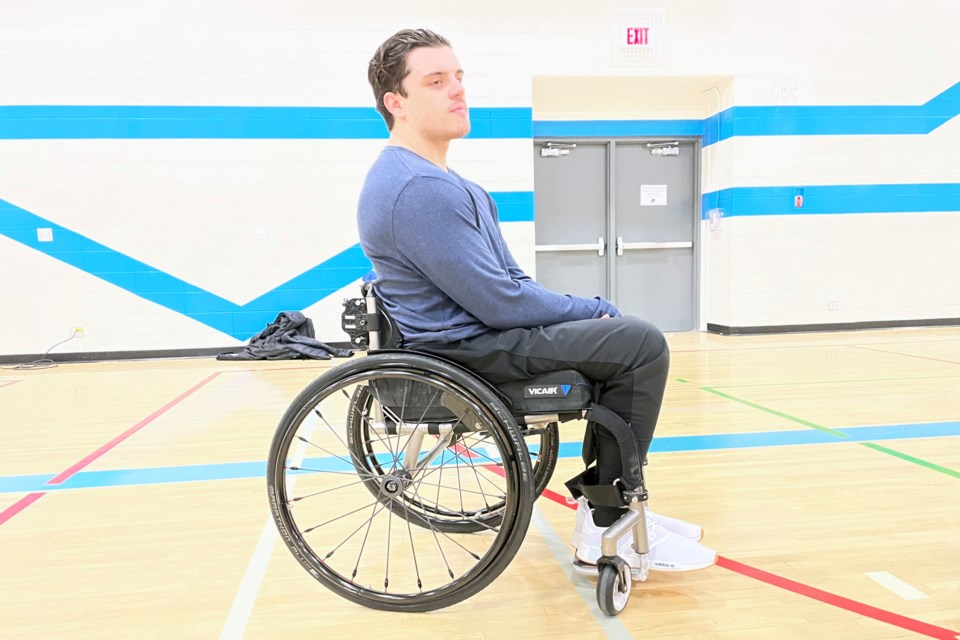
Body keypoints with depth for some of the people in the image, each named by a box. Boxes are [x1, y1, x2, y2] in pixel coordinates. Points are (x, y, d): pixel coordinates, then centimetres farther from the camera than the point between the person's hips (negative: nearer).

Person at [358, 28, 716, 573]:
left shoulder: (429, 175, 15)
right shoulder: (419, 189, -21)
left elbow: (501, 281, 17)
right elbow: (502, 302, -22)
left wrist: (586, 309, 8)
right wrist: (590, 309, -6)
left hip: (475, 330, 11)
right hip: (468, 352, -11)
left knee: (626, 336, 14)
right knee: (641, 345, -14)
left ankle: (608, 505, 17)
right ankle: (606, 532, -3)